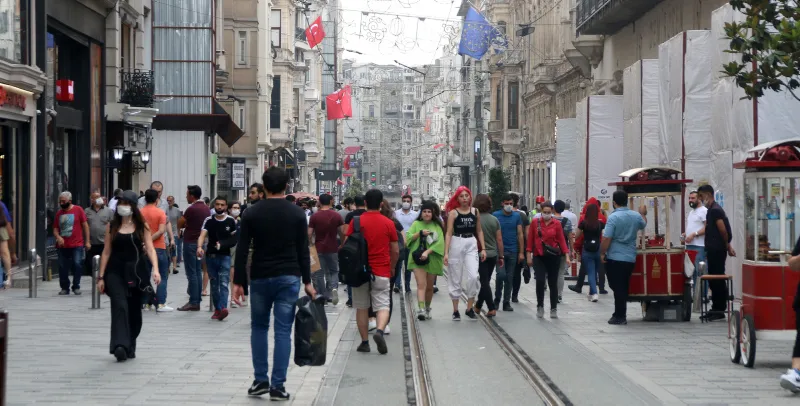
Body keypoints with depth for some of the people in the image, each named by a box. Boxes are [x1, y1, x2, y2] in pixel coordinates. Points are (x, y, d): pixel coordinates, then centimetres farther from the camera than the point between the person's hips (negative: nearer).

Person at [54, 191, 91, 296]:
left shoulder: (78, 210, 0)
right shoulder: (59, 213, 11)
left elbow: (85, 226, 1)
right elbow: (55, 229, 13)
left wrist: (87, 241, -2)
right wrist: (58, 237, -9)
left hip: (77, 245, -4)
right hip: (63, 246, 4)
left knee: (77, 264, -10)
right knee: (63, 267, 4)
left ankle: (76, 287, 3)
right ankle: (65, 288, 15)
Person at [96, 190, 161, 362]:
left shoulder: (141, 226, 3)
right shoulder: (112, 226, 6)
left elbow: (150, 248, -3)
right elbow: (106, 252, 7)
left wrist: (155, 269, -19)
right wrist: (101, 277, 4)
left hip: (136, 272, 1)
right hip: (115, 272, -1)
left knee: (134, 311, 8)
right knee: (119, 306, -18)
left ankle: (130, 347, 24)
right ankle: (120, 346, -27)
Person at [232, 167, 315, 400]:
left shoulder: (252, 213, -2)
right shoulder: (297, 213, -1)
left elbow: (242, 251, -4)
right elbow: (303, 251, -1)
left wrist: (238, 282, 1)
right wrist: (307, 282, 6)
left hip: (260, 278, 1)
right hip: (288, 278, 0)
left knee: (259, 328, 16)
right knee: (283, 331, 1)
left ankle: (260, 381, 13)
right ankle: (277, 386, -1)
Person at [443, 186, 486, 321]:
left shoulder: (475, 212, 6)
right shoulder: (453, 213, -2)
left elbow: (479, 231, 13)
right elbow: (449, 233, -4)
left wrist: (483, 248, 7)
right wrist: (446, 252, -10)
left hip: (472, 245, 2)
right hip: (456, 244, -2)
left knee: (473, 276, -11)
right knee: (455, 278, 5)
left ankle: (469, 308, 4)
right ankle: (455, 310, 14)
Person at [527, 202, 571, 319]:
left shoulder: (557, 223, 0)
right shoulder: (535, 222, 1)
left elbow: (561, 240, 0)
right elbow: (530, 239, 4)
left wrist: (567, 256, -5)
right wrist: (529, 256, 1)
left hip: (553, 256, 0)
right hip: (539, 257, 0)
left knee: (553, 283, 5)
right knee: (540, 281, -10)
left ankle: (554, 309, 16)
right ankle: (540, 306, 7)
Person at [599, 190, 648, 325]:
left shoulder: (613, 217, -15)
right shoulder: (636, 216, 3)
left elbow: (606, 238, -18)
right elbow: (643, 224, 27)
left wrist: (602, 253, -6)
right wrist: (643, 214, 46)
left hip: (614, 258, -6)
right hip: (630, 258, 6)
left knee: (617, 287, 0)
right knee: (624, 287, 14)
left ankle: (619, 316, 1)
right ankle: (621, 315, 19)